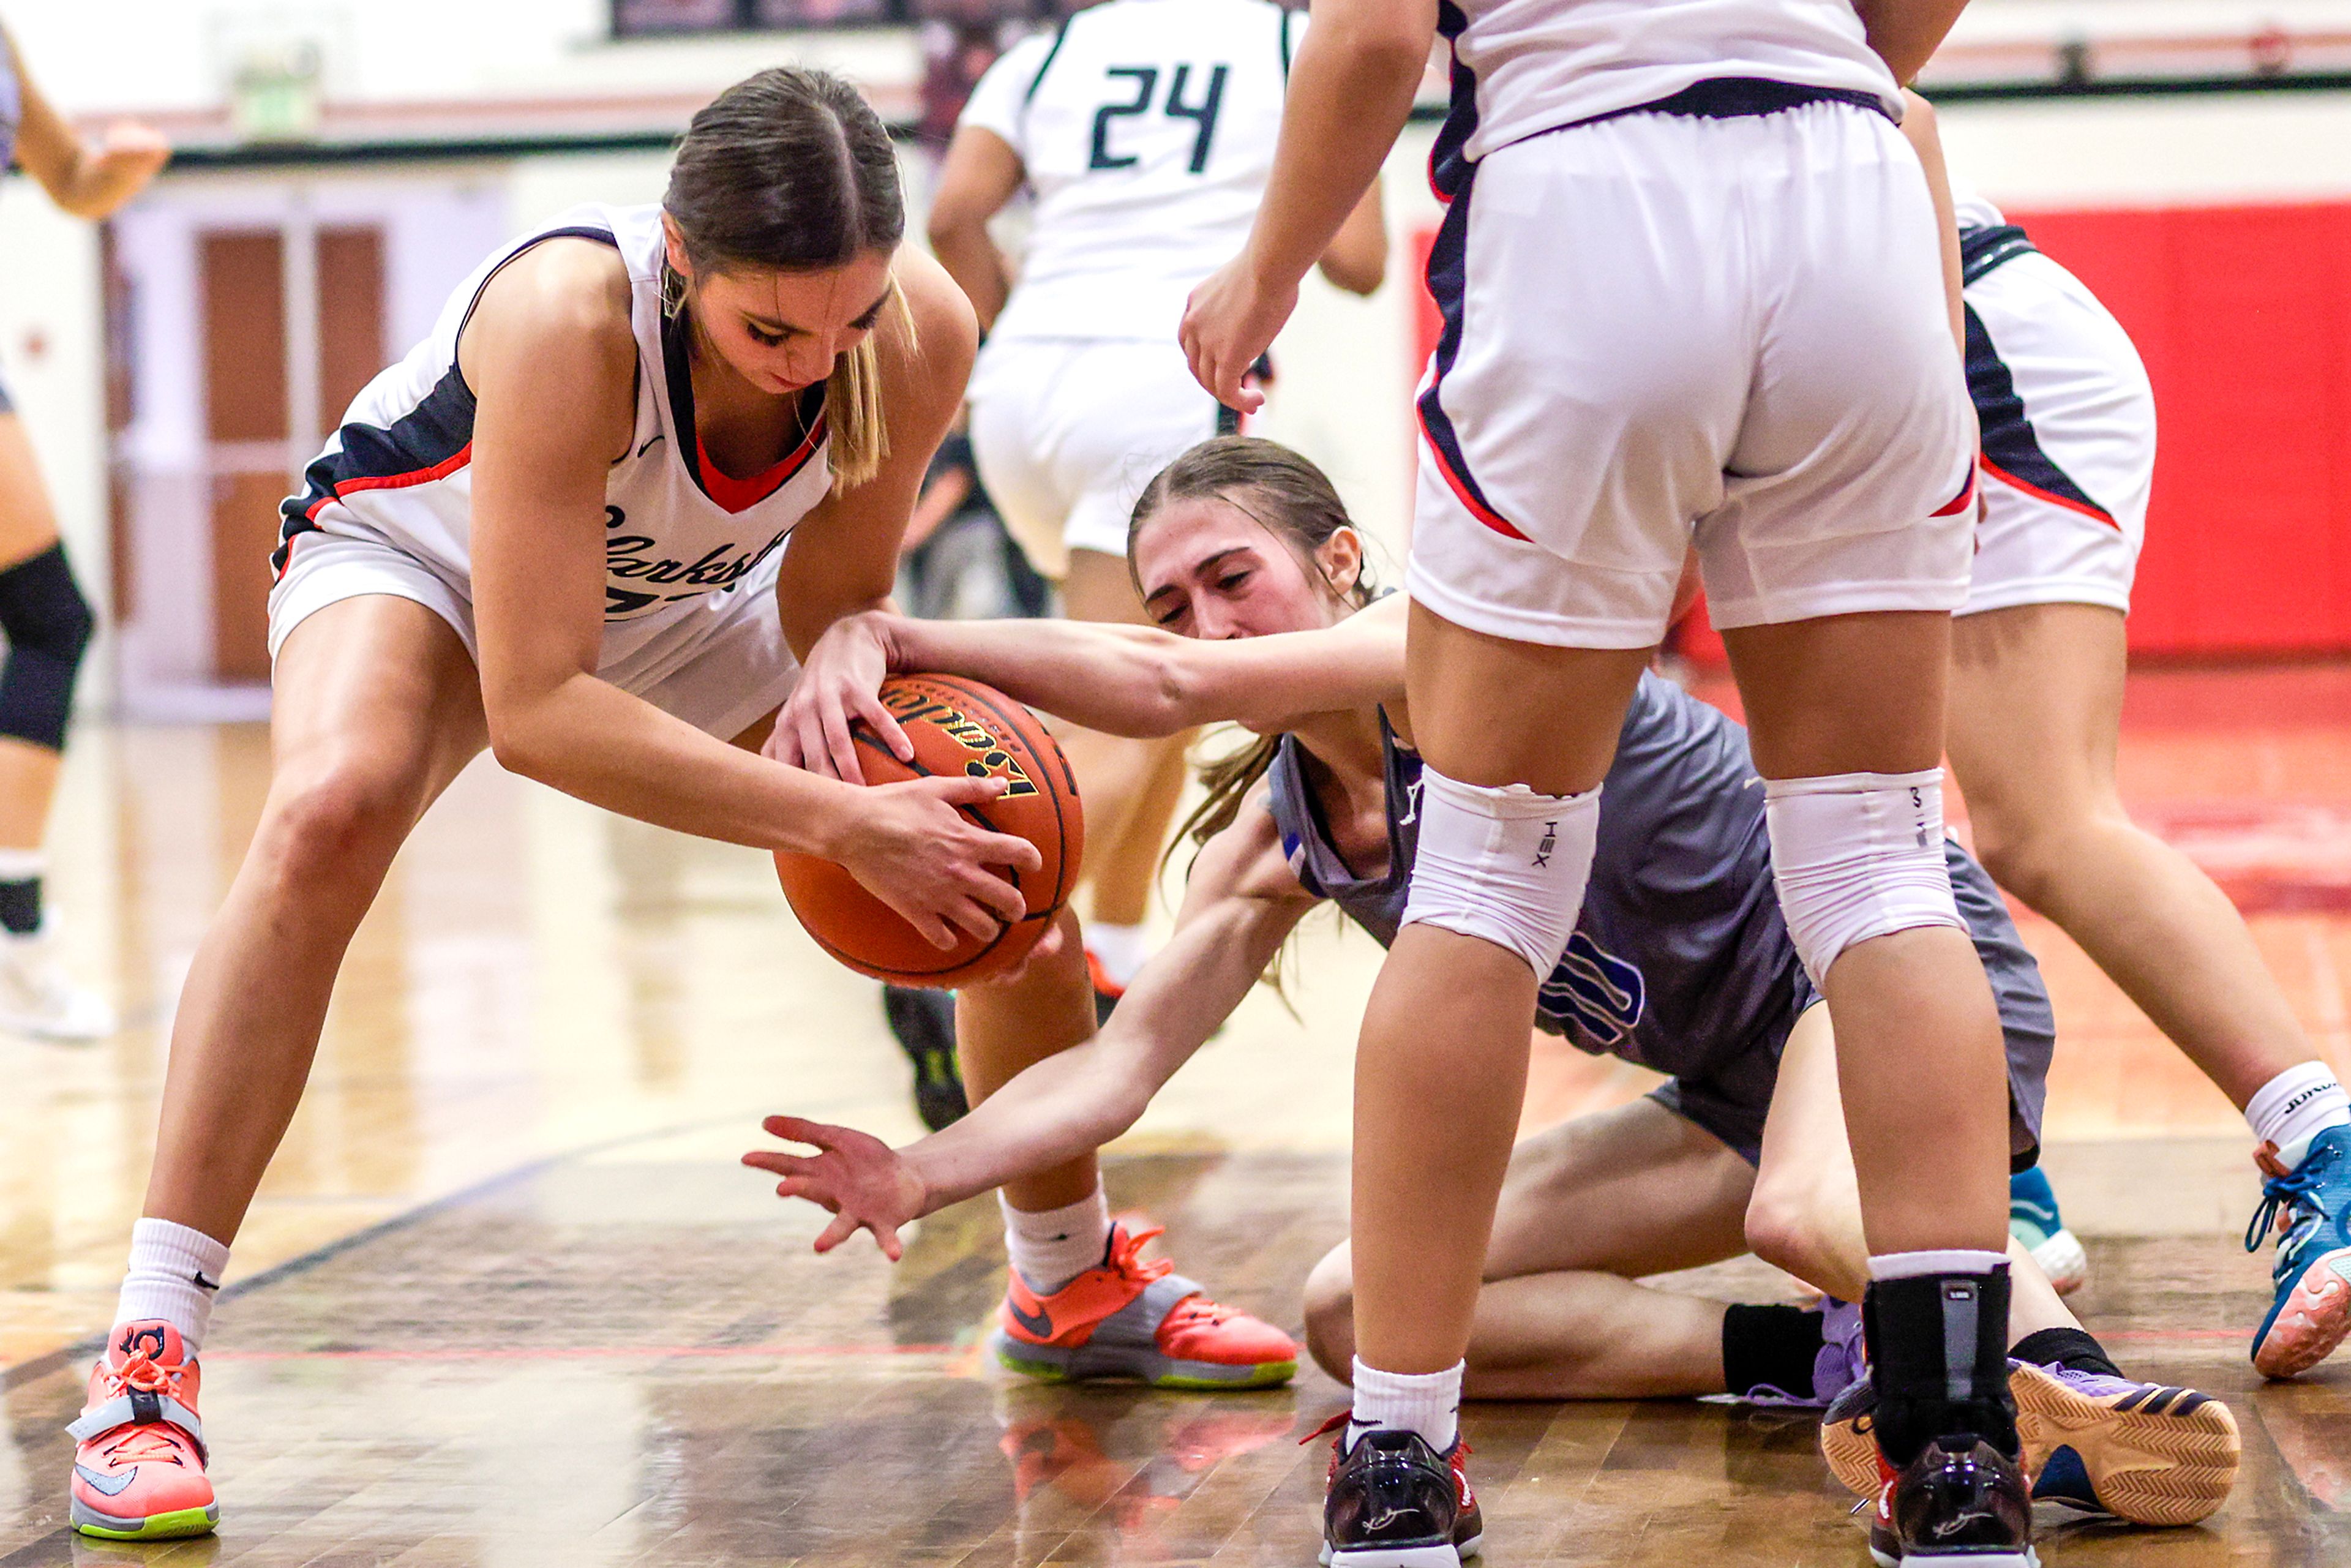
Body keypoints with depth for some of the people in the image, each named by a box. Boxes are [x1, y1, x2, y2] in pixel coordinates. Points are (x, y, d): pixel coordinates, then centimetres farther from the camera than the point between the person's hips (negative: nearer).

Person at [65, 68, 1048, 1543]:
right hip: (421, 553, -5)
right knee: (330, 812, -36)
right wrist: (839, 825, -46)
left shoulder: (926, 333, -30)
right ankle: (150, 1357, -30)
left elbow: (834, 604, -13)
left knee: (997, 853, 0)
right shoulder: (568, 316, -43)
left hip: (684, 597, 5)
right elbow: (534, 709, -42)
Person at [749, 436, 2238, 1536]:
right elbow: (1123, 1059, -1)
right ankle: (1828, 1355, -16)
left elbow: (1170, 691, -35)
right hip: (1742, 1087, 10)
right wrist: (924, 1176, -18)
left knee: (1810, 1216, -44)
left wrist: (890, 637, -35)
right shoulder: (1281, 833, 3)